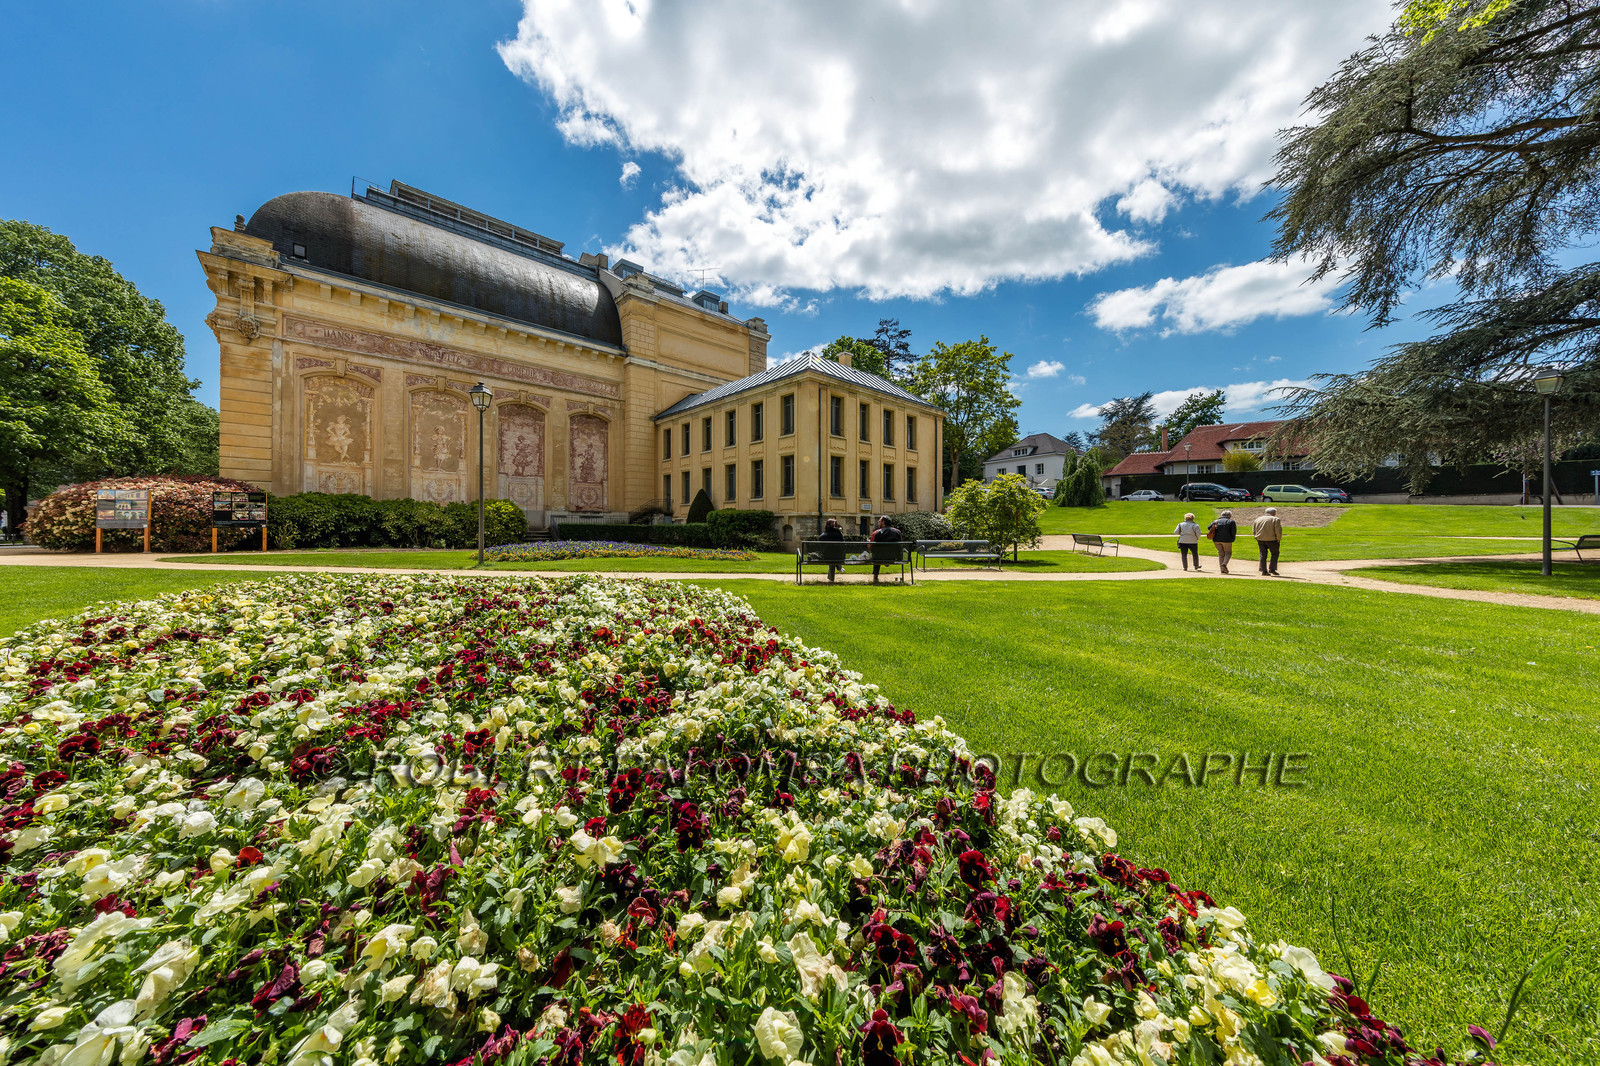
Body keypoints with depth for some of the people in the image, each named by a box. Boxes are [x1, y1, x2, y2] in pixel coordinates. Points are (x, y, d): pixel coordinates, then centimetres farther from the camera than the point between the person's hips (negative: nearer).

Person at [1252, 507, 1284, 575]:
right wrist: (1278, 539, -1)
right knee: (1275, 553, 12)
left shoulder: (1257, 519, 10)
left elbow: (1253, 531, 11)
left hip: (1260, 539, 4)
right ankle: (1272, 569, 4)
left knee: (1263, 555, 7)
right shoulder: (1275, 519, -5)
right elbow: (1278, 530, -12)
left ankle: (1264, 570, 5)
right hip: (1271, 540, -4)